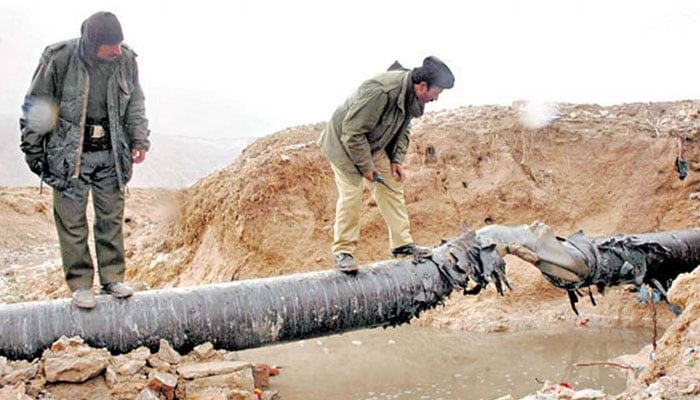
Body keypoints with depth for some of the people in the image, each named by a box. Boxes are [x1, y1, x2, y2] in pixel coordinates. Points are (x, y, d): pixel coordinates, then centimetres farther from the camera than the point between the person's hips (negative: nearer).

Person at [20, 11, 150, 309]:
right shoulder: (59, 59, -16)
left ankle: (112, 278, 23)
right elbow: (34, 107, -5)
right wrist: (32, 150, -1)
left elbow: (135, 104, 11)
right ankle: (80, 284, 16)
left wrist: (139, 140, 3)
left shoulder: (126, 59, -5)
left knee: (111, 219, 9)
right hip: (69, 155, -3)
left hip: (110, 154, 3)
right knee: (72, 223, 2)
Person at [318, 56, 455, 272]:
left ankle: (402, 243, 13)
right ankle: (343, 251, -1)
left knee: (392, 188, 5)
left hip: (375, 146, 8)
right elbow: (353, 133, -32)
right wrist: (366, 167, -23)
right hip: (343, 143, -8)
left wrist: (397, 160, -3)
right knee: (351, 194, -12)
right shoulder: (381, 91, -36)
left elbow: (402, 130, 9)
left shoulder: (412, 96, -8)